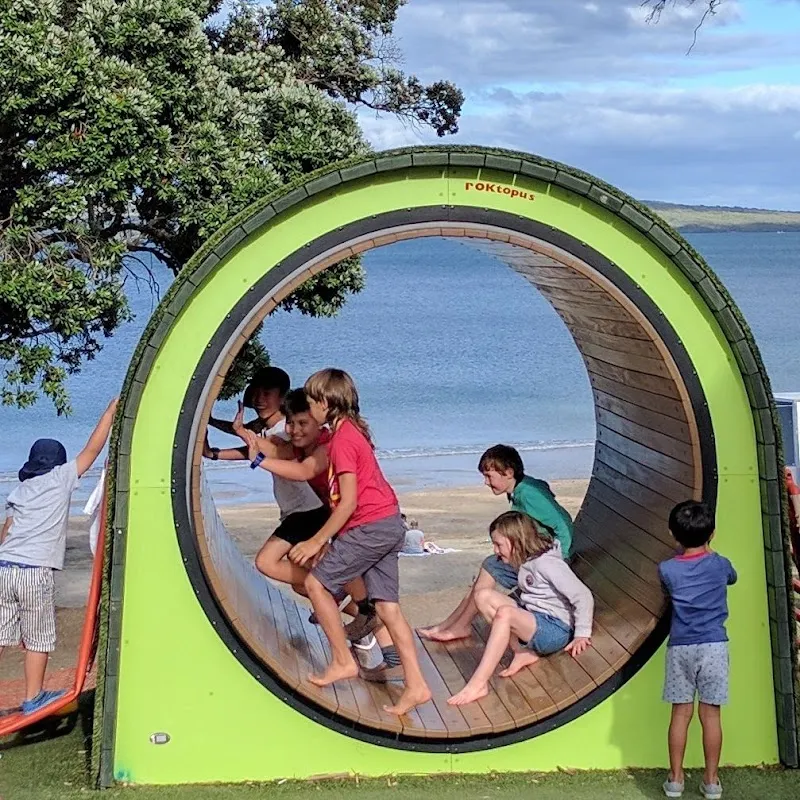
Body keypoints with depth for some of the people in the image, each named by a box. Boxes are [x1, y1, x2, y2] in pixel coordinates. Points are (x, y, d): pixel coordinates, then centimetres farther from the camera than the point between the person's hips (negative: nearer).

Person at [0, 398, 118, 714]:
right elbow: (92, 449, 2)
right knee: (39, 638, 8)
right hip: (35, 572, -5)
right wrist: (112, 408, 8)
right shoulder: (60, 480, 1)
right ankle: (33, 698, 14)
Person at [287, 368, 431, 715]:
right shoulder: (351, 431, 16)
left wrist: (317, 541, -13)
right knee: (386, 604, 6)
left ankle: (343, 661, 7)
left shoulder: (342, 438, -13)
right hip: (388, 525, 10)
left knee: (316, 582, 1)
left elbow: (348, 502, -18)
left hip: (370, 527, -10)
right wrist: (328, 539, 18)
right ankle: (415, 685, 2)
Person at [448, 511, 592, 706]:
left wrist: (582, 635, -15)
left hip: (556, 629, -9)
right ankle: (523, 652, -7)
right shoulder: (527, 561, 8)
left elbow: (583, 596, -18)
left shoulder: (546, 563, -16)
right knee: (484, 596, -6)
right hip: (532, 620, 9)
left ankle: (478, 684, -36)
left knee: (504, 614, -35)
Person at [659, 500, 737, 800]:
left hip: (680, 647, 0)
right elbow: (732, 578, 24)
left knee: (681, 713, 6)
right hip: (713, 646, 0)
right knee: (710, 714, 3)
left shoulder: (667, 569, -2)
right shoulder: (720, 564, 1)